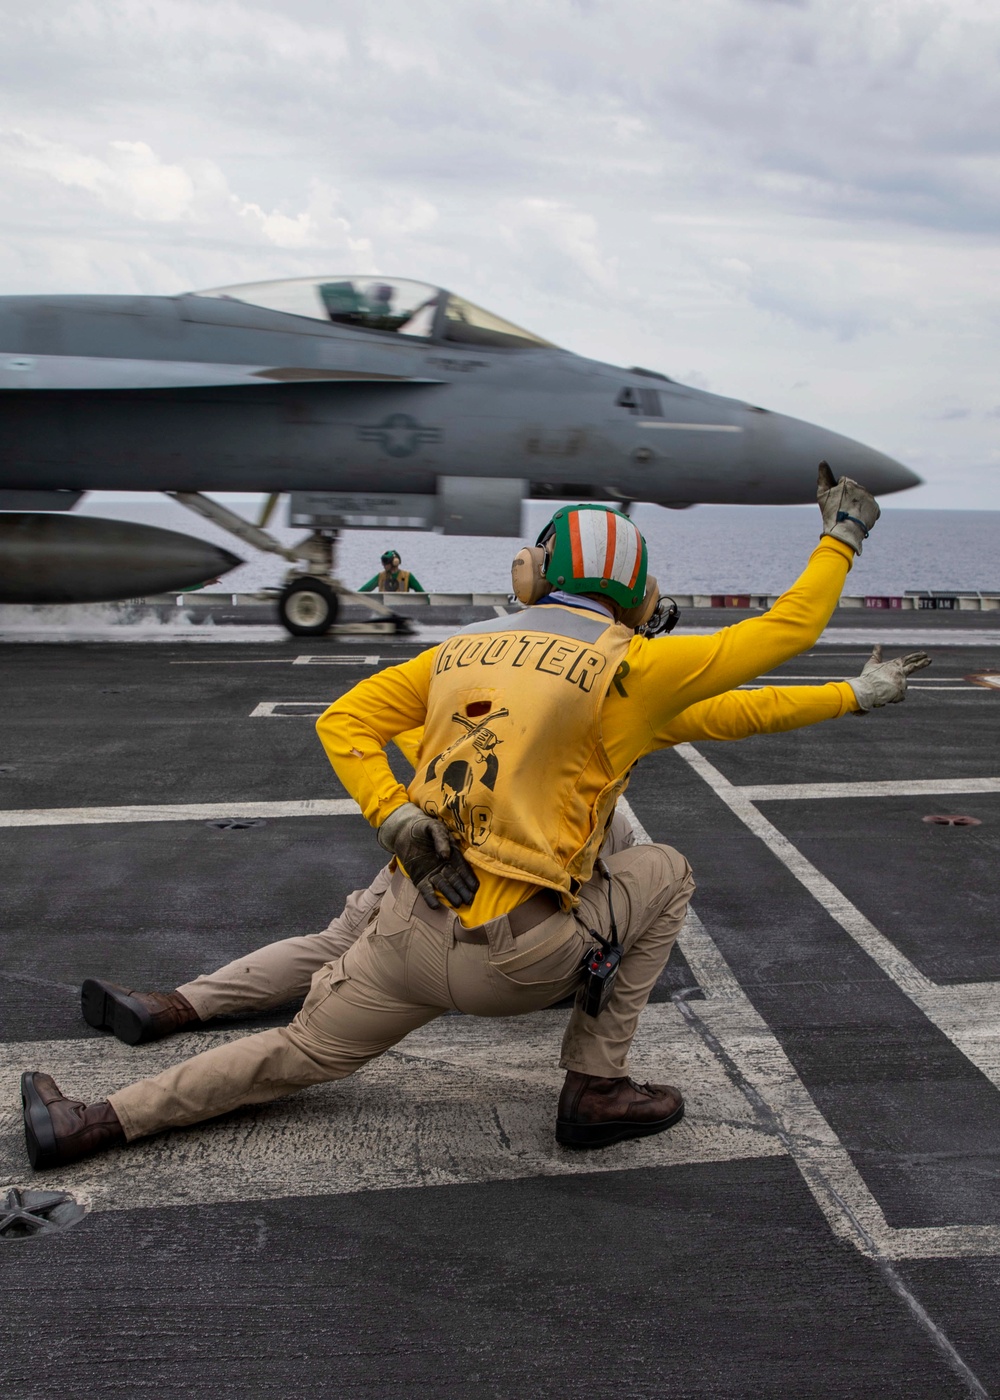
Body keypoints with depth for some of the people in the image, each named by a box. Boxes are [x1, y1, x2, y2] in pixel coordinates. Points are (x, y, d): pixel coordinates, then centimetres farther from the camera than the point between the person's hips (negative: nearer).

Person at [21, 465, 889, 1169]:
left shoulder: (460, 651, 11)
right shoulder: (630, 666, -5)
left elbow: (343, 723, 11)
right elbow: (787, 632, 2)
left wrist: (394, 819, -1)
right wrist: (841, 536, 17)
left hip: (410, 932, 5)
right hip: (512, 959, -5)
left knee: (301, 1052, 25)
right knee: (664, 875, 18)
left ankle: (94, 1124, 22)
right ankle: (596, 1090, 18)